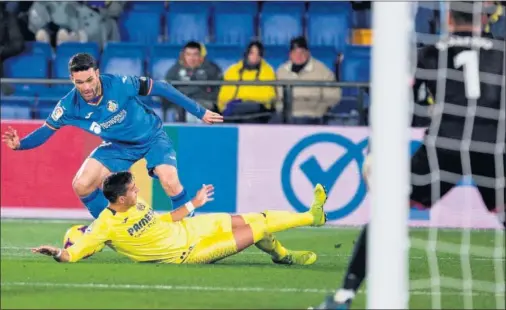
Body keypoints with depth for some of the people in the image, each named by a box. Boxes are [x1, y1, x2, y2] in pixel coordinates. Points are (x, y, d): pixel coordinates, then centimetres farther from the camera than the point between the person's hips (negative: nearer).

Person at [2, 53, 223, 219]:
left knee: (170, 182, -27)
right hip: (117, 147, 4)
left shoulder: (120, 85, -32)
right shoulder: (70, 105, -22)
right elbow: (46, 130, -7)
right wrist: (19, 144, -28)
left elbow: (161, 88, -20)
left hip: (151, 137, -4)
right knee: (82, 185, -10)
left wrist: (200, 112, -15)